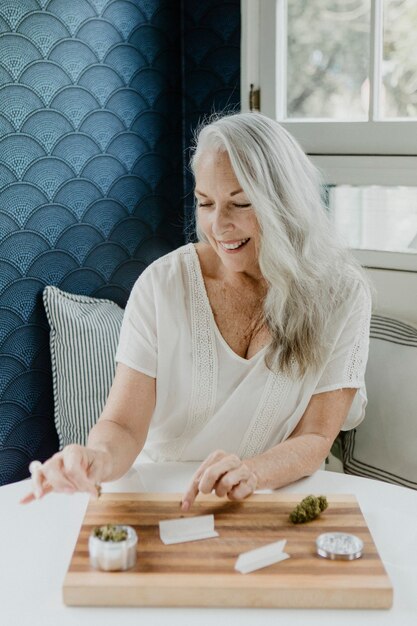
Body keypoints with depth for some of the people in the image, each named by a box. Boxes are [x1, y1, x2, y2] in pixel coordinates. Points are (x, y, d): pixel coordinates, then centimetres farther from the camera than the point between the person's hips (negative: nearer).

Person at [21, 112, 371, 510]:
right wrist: (99, 458, -35)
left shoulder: (340, 293, -8)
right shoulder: (163, 284, -8)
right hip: (161, 500, 0)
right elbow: (123, 425, -11)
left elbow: (316, 438, -8)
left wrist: (251, 472, -30)